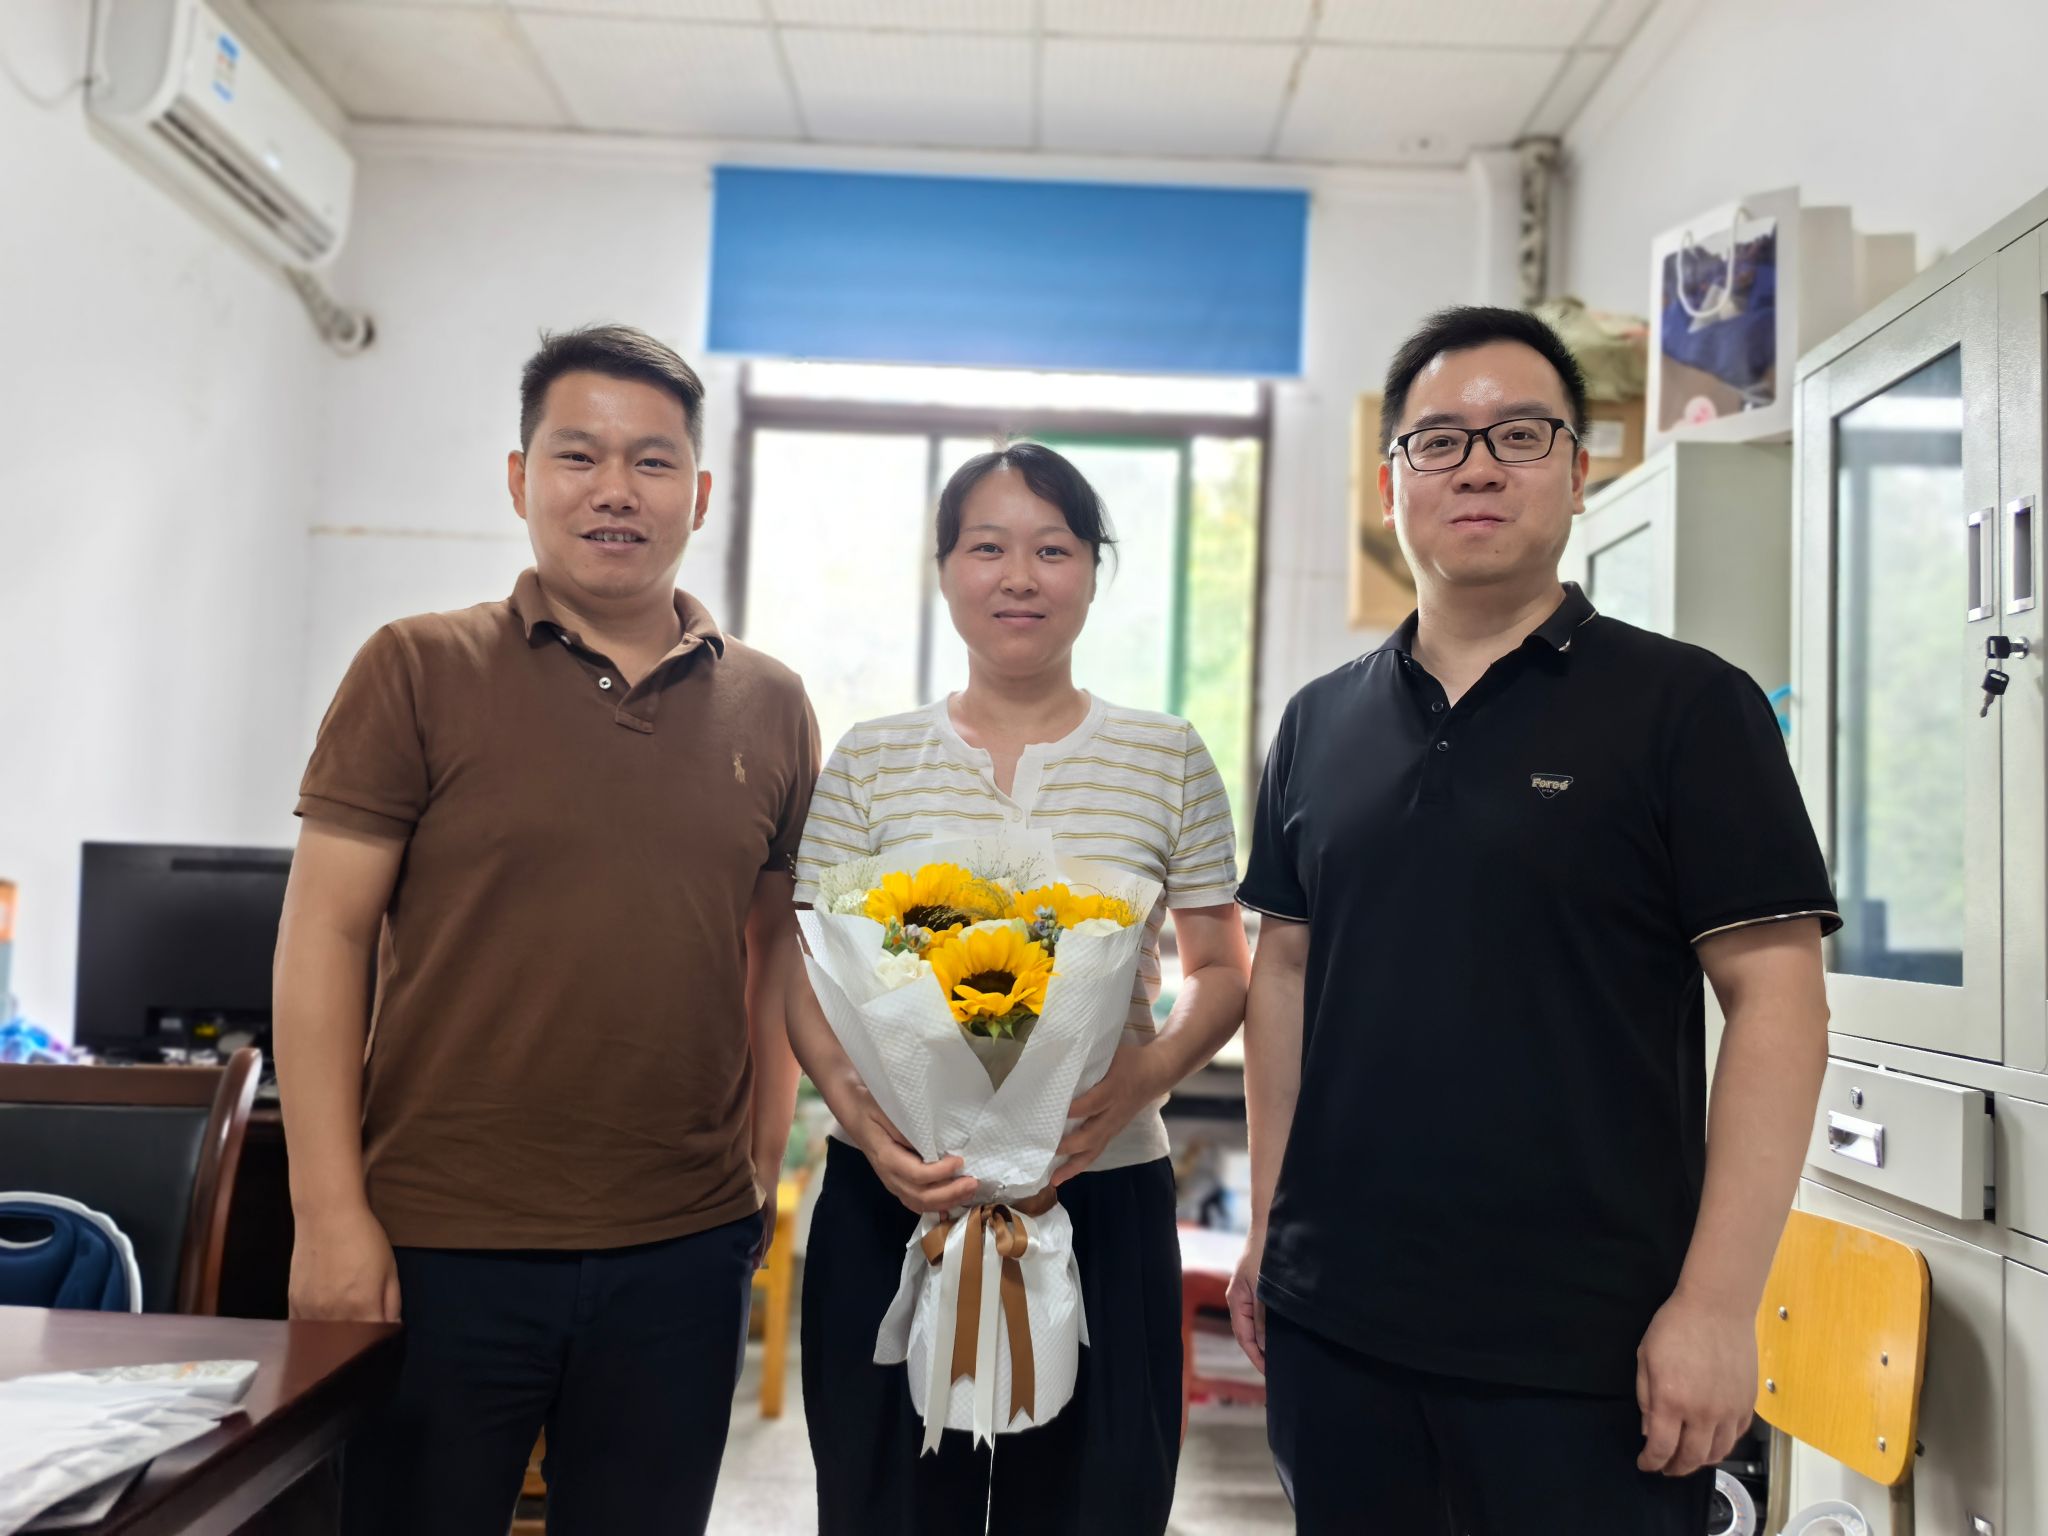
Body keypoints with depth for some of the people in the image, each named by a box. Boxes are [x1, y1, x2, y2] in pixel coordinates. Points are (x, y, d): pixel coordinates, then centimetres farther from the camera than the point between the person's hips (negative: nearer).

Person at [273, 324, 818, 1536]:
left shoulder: (769, 707, 6)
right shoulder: (418, 672, -2)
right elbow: (325, 940, -5)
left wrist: (765, 1173, 6)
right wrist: (332, 1216, -9)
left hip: (685, 1253, 3)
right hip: (438, 1248, -2)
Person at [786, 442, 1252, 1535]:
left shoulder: (1169, 760, 3)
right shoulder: (870, 760, 4)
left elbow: (1220, 970, 8)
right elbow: (810, 974, 4)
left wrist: (1150, 1071, -12)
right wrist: (855, 1106, -15)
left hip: (1104, 1196, 0)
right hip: (892, 1199, 0)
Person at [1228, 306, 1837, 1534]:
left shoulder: (1687, 706, -5)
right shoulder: (1320, 722, 8)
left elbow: (1776, 997, -9)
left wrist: (1718, 1303, -14)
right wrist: (1269, 1227, 10)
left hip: (1587, 1353, -4)